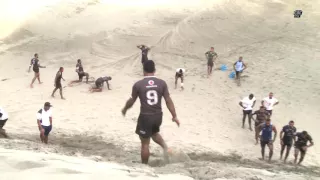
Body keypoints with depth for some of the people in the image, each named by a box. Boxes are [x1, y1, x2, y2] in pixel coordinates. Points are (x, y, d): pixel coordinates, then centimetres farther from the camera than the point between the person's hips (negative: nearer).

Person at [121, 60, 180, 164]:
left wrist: (125, 109, 22)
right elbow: (168, 101, -4)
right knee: (154, 133, 32)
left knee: (145, 143, 9)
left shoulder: (138, 84, -9)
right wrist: (174, 116, 3)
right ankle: (165, 147, 7)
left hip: (145, 116, -3)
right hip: (158, 115, 3)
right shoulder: (162, 83, -4)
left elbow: (131, 101, 2)